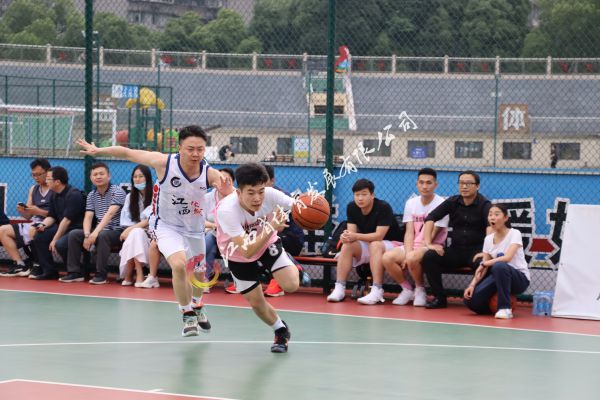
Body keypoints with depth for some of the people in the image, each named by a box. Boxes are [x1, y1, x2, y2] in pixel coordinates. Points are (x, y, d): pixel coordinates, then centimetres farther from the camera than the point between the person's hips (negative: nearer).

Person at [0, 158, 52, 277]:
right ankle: (20, 265, -15)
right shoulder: (33, 189, 18)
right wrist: (22, 211, -5)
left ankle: (37, 265, -19)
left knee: (33, 231, -38)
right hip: (33, 224, 8)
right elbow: (28, 216, 17)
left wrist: (39, 211, -19)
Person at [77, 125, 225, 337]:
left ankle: (196, 307, 52)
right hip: (166, 225, -3)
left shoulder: (210, 174, -23)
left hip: (194, 228, 3)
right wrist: (97, 150, -9)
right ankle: (188, 316, -7)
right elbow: (127, 153, -15)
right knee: (179, 265, -26)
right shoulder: (164, 163, -26)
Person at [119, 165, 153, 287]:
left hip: (149, 234, -3)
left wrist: (131, 229, -19)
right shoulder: (130, 197, 14)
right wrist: (128, 231, -14)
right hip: (132, 233, 3)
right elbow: (125, 220, 7)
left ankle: (129, 274, -31)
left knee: (136, 233, -36)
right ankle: (139, 274, -33)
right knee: (134, 234, -33)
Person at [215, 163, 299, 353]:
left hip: (267, 244, 1)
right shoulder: (227, 210, -38)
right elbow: (247, 251, -42)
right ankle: (281, 331, 35)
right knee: (256, 303, 4)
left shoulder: (270, 195, -31)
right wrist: (271, 228, -54)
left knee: (291, 285, -18)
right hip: (238, 257, -1)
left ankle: (292, 266, 18)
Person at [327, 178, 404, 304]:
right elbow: (352, 232, -10)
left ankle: (377, 291, -42)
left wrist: (356, 236, -38)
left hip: (391, 244, -5)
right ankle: (339, 288, -26)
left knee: (375, 245, -36)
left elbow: (379, 236, -28)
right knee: (347, 246, -21)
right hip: (367, 245, 6)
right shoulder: (352, 207, -3)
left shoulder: (383, 207, -22)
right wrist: (346, 236, -35)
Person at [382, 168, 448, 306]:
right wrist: (408, 253, -14)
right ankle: (407, 289, 1)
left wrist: (411, 255, -19)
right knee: (387, 257, -21)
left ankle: (420, 290, -8)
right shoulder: (411, 203, 9)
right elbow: (409, 232, 3)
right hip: (413, 247, 5)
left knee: (413, 258, -36)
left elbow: (431, 235, -13)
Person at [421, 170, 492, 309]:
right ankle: (439, 298, -12)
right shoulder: (452, 202, 8)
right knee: (429, 257, -20)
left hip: (476, 250, -4)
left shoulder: (484, 204, -5)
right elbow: (430, 218, 6)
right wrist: (428, 243, -6)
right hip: (455, 249, 4)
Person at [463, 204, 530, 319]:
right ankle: (495, 306, 11)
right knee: (470, 299, -19)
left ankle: (505, 308, -26)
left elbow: (507, 257, -26)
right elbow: (483, 269, 3)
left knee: (499, 266, -39)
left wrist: (484, 263, -22)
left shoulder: (514, 233, -9)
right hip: (498, 278, 5)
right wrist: (472, 284, -13)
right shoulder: (488, 239, 7)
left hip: (520, 279, -5)